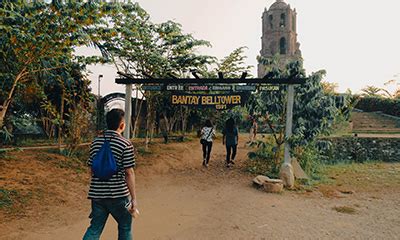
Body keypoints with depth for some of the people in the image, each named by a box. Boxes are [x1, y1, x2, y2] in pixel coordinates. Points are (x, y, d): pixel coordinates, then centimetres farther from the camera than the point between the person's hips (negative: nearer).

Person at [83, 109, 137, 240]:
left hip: (97, 194, 5)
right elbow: (129, 173, -13)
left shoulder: (96, 142, 5)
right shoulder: (126, 144, -12)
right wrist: (134, 198, -7)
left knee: (94, 228, 13)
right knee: (125, 227, 16)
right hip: (118, 195, -4)